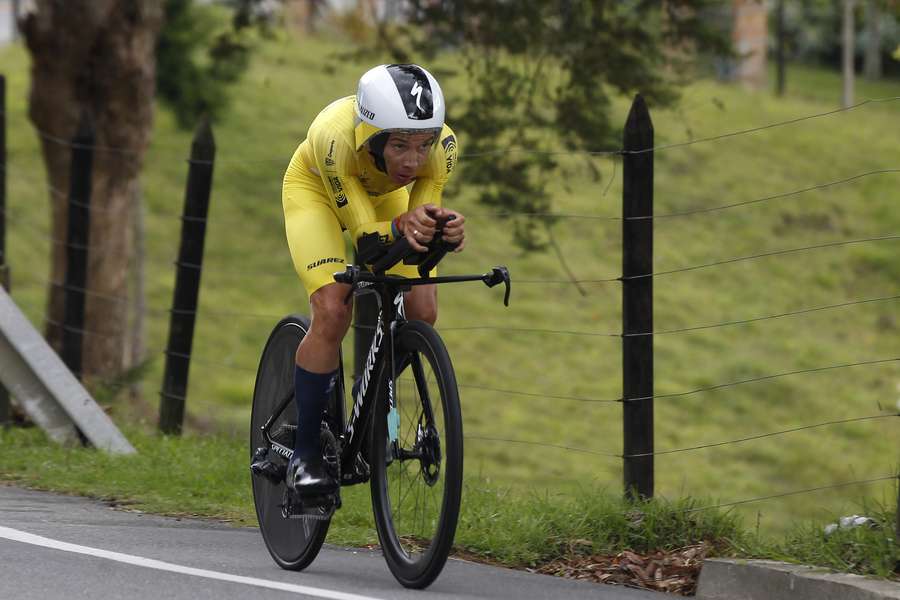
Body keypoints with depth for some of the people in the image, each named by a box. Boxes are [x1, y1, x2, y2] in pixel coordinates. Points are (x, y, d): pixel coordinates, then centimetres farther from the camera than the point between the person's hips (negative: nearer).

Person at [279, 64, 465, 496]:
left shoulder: (442, 146, -34)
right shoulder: (335, 138, -43)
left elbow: (418, 230, -26)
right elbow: (363, 233, -36)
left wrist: (446, 228, -49)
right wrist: (401, 226, -58)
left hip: (383, 193, 4)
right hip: (316, 188, -4)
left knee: (422, 312, -9)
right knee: (332, 312, -22)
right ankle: (304, 454, -9)